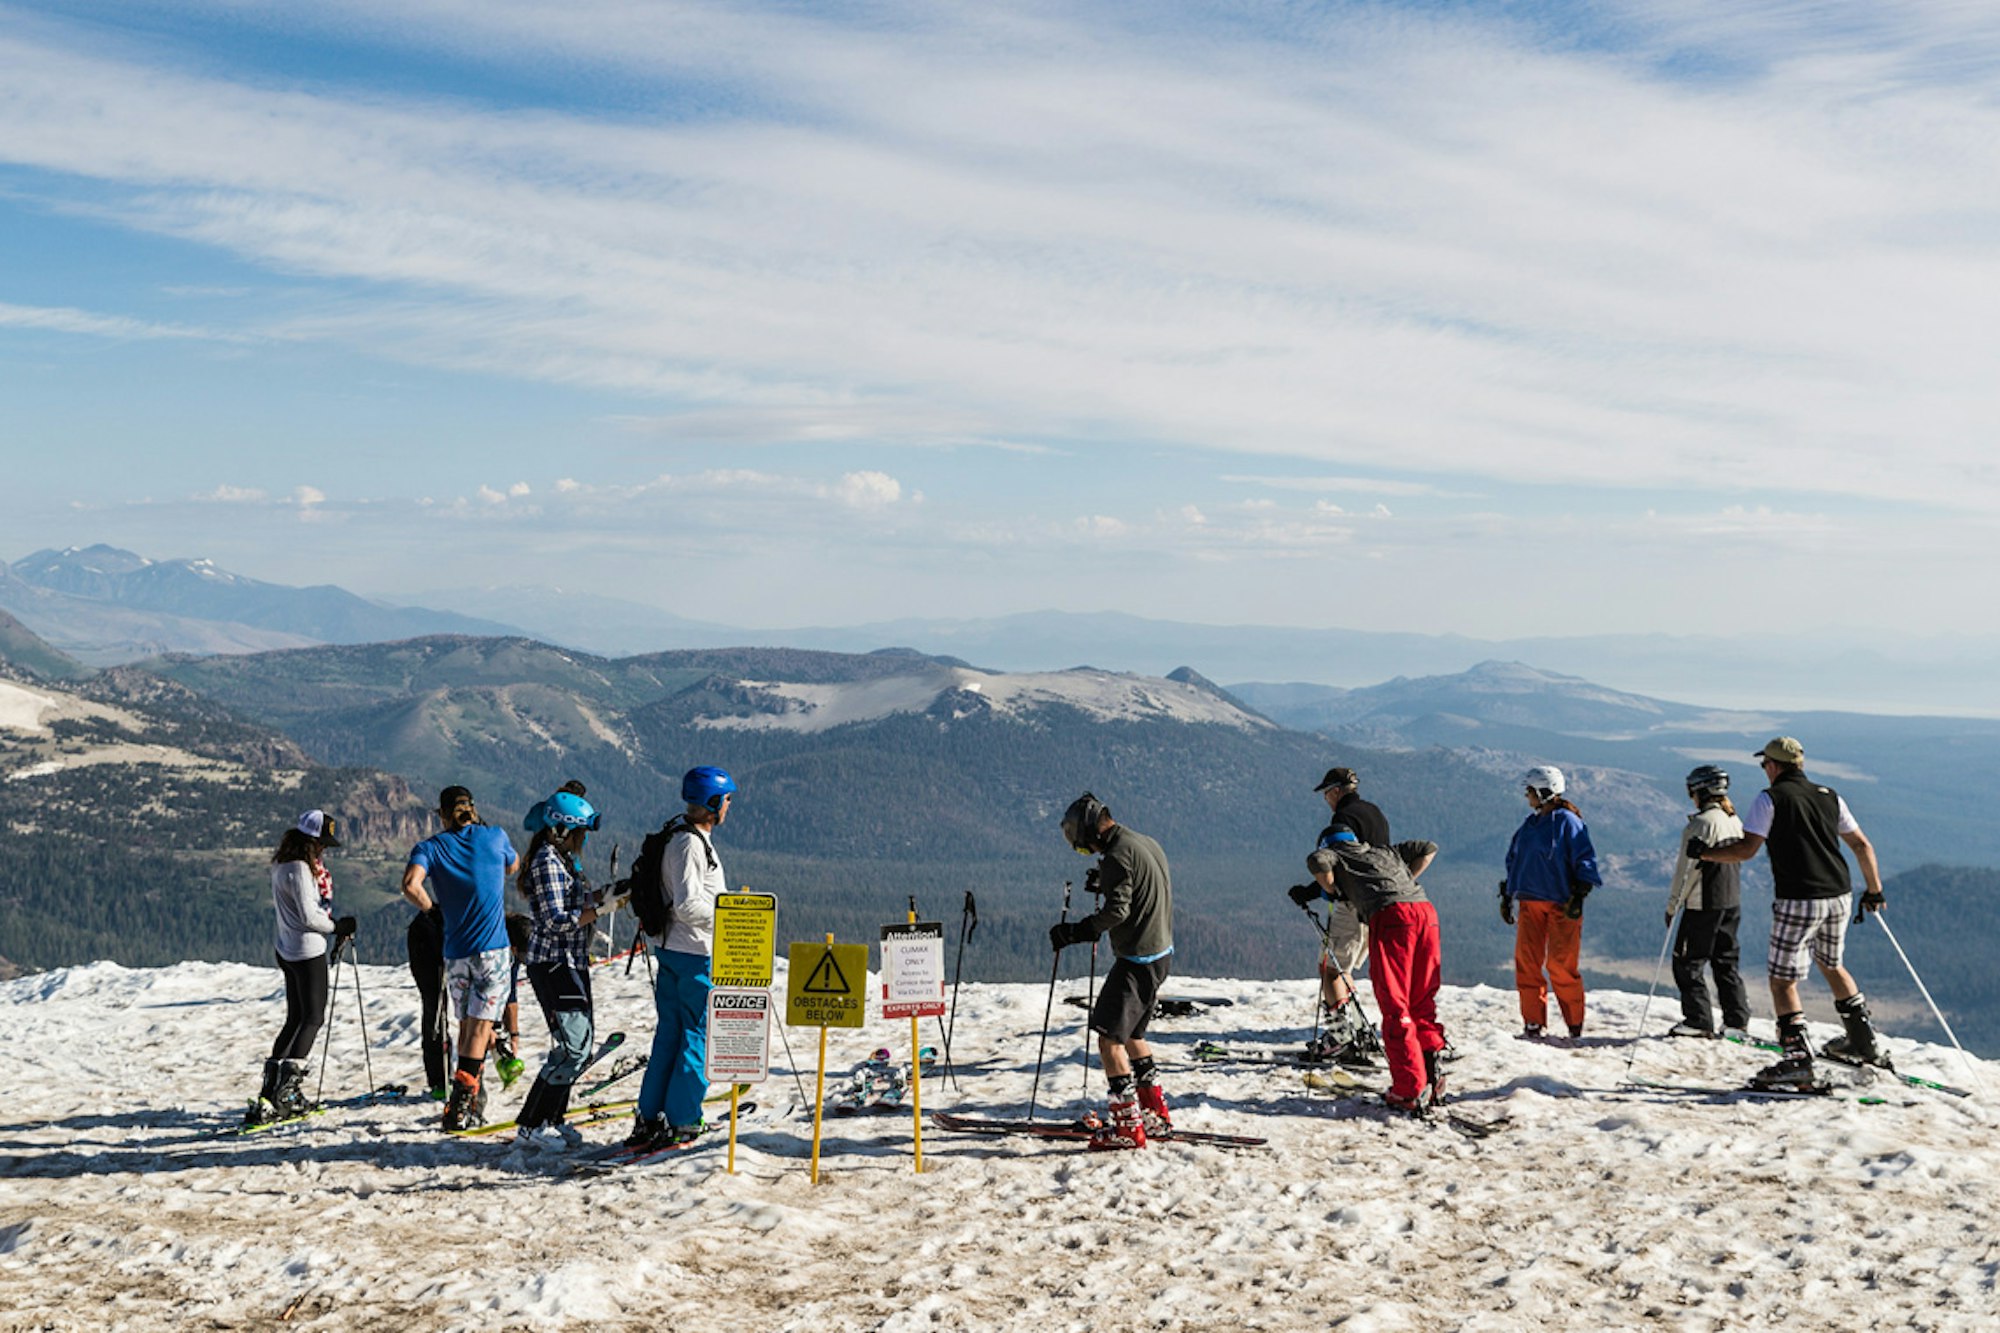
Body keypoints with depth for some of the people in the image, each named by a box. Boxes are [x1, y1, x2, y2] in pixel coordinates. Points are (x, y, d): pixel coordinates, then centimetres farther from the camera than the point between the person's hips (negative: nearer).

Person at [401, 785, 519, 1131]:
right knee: (480, 1026, -6)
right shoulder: (495, 836, 3)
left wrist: (431, 908, 0)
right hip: (493, 949, -2)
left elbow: (411, 885, -18)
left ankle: (472, 1095, 21)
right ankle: (462, 1106, -18)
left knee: (467, 1025, 18)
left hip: (455, 952, 2)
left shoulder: (430, 847, 0)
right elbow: (513, 867, 24)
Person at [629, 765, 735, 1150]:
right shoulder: (691, 843, -19)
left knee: (670, 1031, 13)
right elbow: (687, 904, -25)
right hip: (695, 952, -9)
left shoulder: (678, 836, 11)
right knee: (698, 1034, 0)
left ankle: (649, 1116, 16)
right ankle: (682, 1121, 6)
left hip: (670, 947, 9)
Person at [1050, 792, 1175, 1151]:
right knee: (1132, 1033, 20)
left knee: (1109, 1037, -8)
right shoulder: (1148, 844, 13)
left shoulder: (1117, 855, -16)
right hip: (1161, 954, 10)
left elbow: (1117, 910, -22)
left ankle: (1127, 1126, -8)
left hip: (1136, 961, -10)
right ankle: (1156, 1114, 26)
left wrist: (1073, 932, -18)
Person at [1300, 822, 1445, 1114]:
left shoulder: (1337, 854, 22)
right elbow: (1429, 848, 42)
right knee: (1422, 1002, 16)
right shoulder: (1387, 852, 36)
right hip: (1426, 909, 5)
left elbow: (1317, 860, 1)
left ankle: (1411, 1091, -8)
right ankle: (1433, 1056, -5)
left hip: (1390, 914, -5)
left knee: (1395, 1008, -4)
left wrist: (1333, 892, 16)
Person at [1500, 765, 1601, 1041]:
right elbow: (1514, 860, 23)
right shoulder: (1529, 824, 15)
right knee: (1527, 961, -1)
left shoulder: (1567, 821, -6)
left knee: (1561, 965, -5)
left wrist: (1579, 896, -14)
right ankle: (1533, 1024, 5)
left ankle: (1575, 1026, 9)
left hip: (1562, 903, -6)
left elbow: (1585, 860, -8)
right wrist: (1507, 895, 22)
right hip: (1530, 901, 6)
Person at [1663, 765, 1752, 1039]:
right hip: (1732, 902, 8)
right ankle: (1737, 1019, 15)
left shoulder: (1702, 823, -16)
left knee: (1688, 962, 0)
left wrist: (1672, 904, -10)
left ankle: (1698, 1020, 0)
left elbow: (1687, 868, -15)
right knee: (1725, 961, 15)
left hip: (1704, 904, -8)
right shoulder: (1735, 821, 8)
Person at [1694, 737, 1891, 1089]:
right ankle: (1865, 1043, 33)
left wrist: (1702, 852, 2)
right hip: (1839, 897, 7)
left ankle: (1798, 1058, -11)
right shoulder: (1829, 796, 12)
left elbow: (1746, 850, -12)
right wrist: (1874, 891, 26)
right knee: (1831, 966, 27)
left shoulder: (1770, 799, -5)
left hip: (1798, 902, -7)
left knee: (1783, 980, -1)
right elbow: (1862, 845, 15)